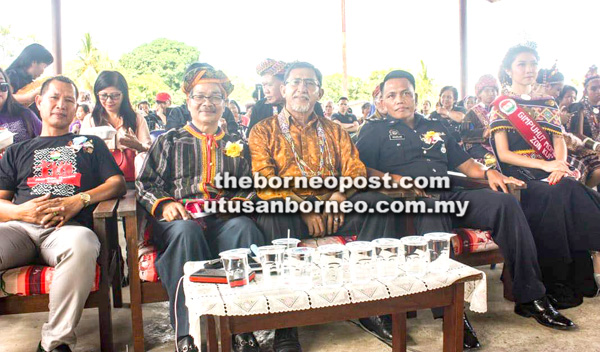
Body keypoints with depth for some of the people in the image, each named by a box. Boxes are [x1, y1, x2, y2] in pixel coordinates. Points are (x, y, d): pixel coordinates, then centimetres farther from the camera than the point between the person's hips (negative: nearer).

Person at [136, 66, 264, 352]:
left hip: (225, 220, 1)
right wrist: (164, 204, -8)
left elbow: (250, 186, 16)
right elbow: (145, 183, 12)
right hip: (179, 219, 0)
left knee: (244, 227, -34)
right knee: (187, 231, -37)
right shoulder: (169, 141, 21)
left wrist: (235, 203, -5)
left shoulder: (237, 145, 25)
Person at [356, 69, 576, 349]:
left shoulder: (436, 128, 30)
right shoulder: (375, 131, 14)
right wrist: (396, 180, -18)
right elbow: (362, 170, -2)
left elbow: (463, 162, 28)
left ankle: (529, 297, -12)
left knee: (505, 203, -19)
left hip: (451, 194, 5)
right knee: (433, 214, -40)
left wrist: (487, 172, 7)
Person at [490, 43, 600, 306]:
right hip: (519, 175, -4)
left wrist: (560, 165, -12)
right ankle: (558, 286, -23)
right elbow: (504, 154, -4)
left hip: (551, 173, 4)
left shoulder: (548, 104, 22)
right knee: (556, 195, -32)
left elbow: (559, 142, 11)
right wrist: (544, 164, -15)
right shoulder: (501, 106, 7)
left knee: (575, 193, -28)